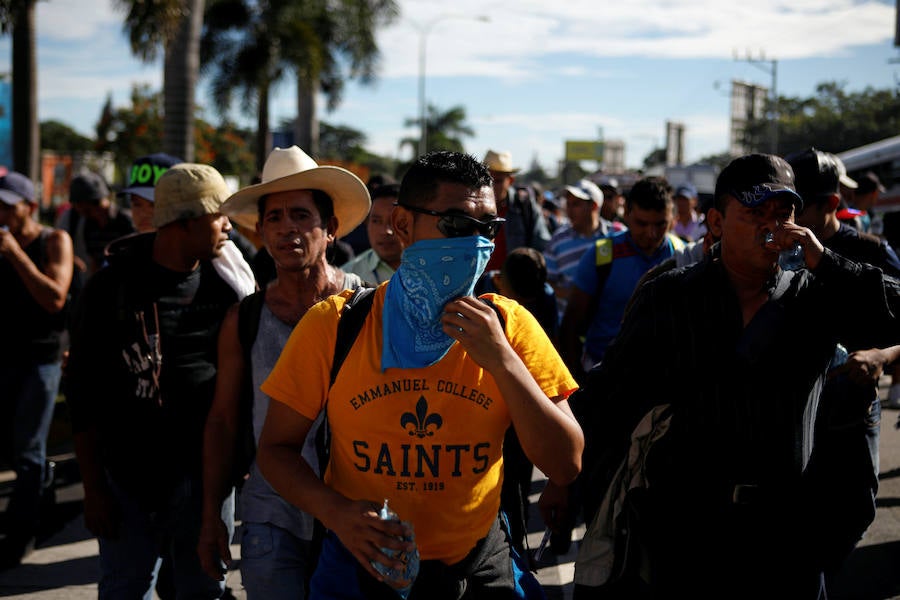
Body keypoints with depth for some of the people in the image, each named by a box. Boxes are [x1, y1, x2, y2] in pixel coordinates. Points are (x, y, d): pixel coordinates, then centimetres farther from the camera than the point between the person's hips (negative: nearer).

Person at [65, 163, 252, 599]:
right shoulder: (111, 289, -4)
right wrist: (93, 486, -4)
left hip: (204, 472, 2)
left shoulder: (226, 290, 2)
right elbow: (84, 393, -2)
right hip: (128, 476, -2)